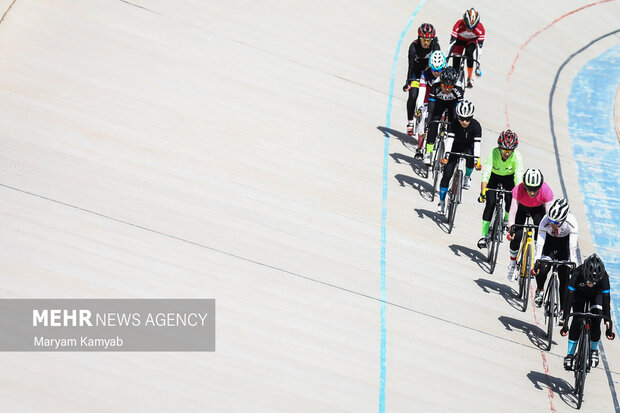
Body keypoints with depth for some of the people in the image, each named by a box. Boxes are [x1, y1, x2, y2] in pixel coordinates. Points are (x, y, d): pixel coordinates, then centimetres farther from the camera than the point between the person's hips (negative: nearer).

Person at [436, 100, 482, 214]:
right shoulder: (454, 124, -25)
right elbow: (449, 139, -31)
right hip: (455, 147, 1)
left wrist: (477, 160, -44)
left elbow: (477, 143, -33)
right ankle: (442, 202, 8)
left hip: (468, 148, -1)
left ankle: (467, 177, -7)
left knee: (470, 158, -38)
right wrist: (446, 155, -44)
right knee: (447, 175, -8)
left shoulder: (476, 125, -26)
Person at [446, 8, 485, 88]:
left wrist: (478, 65, -36)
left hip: (472, 40, -1)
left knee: (469, 52, -30)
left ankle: (469, 78, -15)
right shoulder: (459, 25, -36)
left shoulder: (480, 29, -35)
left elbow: (479, 48, -33)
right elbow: (452, 43, -35)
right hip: (460, 40, 1)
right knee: (456, 60, -16)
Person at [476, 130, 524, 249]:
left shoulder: (517, 156, -31)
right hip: (494, 177, -1)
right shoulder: (493, 153, -33)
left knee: (510, 199, -20)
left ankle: (507, 219, 14)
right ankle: (484, 235, -10)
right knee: (490, 203, -16)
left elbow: (518, 177, -34)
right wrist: (483, 192, -49)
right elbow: (486, 173, -38)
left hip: (509, 178, 1)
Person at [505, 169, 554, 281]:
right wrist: (511, 228, -55)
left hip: (538, 208, 1)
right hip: (521, 207, -1)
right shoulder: (519, 189, -38)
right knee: (516, 236, -14)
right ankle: (512, 264, 8)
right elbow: (512, 211, -42)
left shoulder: (546, 191, -36)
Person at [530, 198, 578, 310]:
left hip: (565, 241, 0)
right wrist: (536, 264, -42)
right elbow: (539, 243, -36)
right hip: (549, 239, 0)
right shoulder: (545, 222, -35)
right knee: (543, 268, -22)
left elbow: (573, 246, -36)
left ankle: (563, 309, -1)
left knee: (564, 274, -9)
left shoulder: (572, 223, -36)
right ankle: (539, 290, 10)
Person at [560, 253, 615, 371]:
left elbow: (606, 302, -32)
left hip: (597, 295, 0)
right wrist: (565, 322, -37)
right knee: (577, 321, -18)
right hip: (580, 293, 0)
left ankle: (594, 350, 7)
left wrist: (608, 325, -30)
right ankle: (570, 355, -6)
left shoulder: (604, 277, -38)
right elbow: (569, 298, -35)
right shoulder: (577, 274, -39)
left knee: (596, 321, -18)